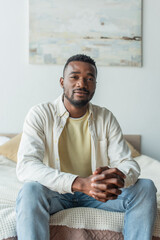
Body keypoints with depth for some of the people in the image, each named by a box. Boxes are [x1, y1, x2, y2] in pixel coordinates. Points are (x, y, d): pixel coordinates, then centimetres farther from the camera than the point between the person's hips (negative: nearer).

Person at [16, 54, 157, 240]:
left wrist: (118, 177, -35)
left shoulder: (106, 118, -1)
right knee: (31, 190, -35)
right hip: (56, 193, -3)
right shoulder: (40, 114, -12)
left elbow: (129, 164, -6)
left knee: (146, 187, -17)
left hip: (97, 193, 3)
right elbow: (25, 166, -25)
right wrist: (80, 183, -41)